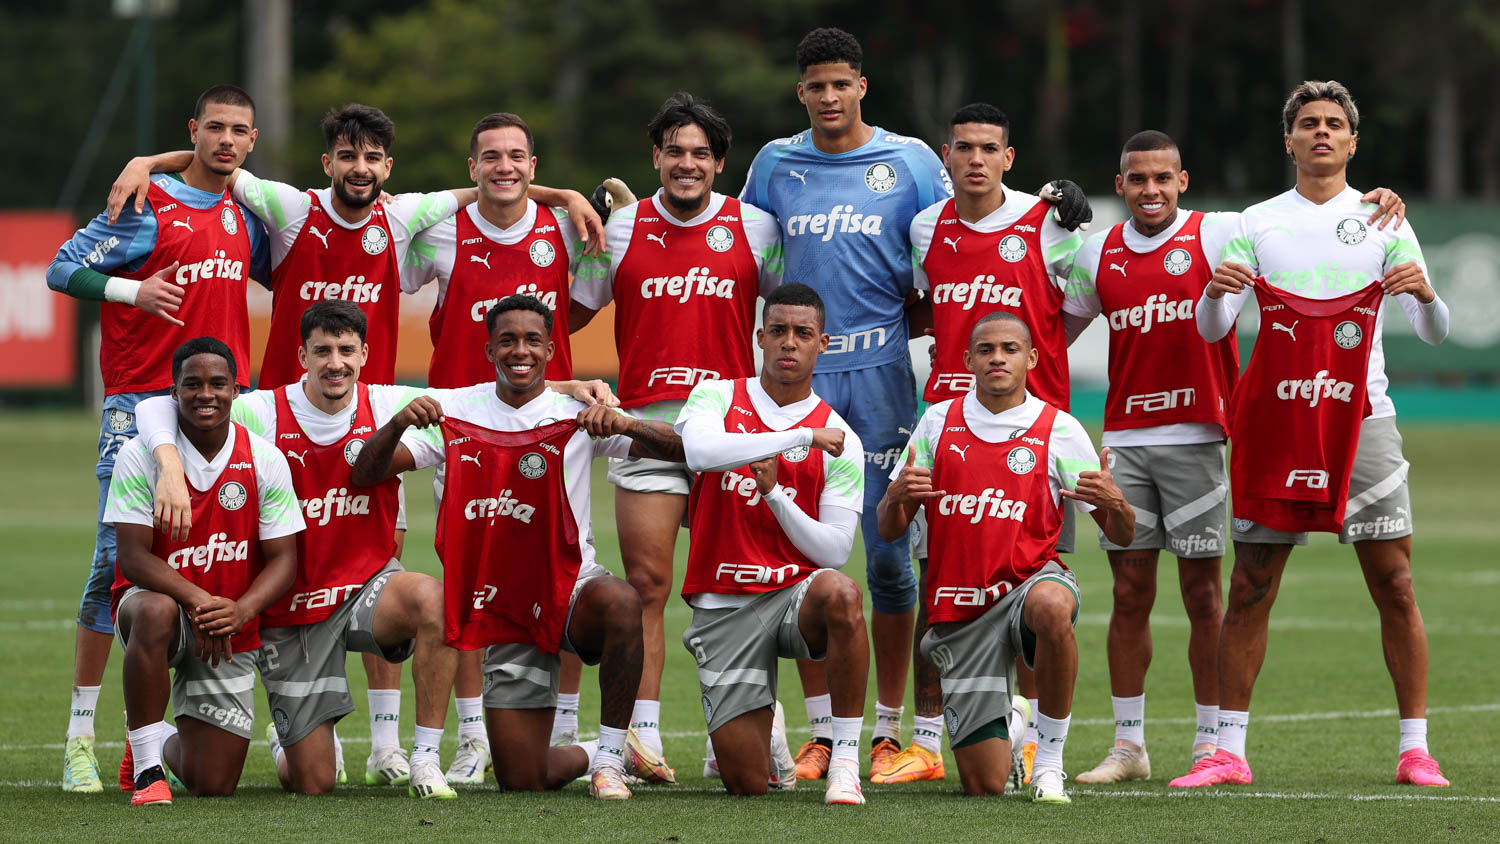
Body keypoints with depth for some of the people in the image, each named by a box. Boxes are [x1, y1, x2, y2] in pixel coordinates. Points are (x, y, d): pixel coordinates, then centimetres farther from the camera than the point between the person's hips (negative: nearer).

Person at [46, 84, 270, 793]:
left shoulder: (244, 216, 14)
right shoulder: (148, 207, -4)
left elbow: (281, 276, 31)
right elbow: (62, 270, -5)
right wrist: (135, 291, -17)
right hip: (141, 407, -5)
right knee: (116, 561, -8)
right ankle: (80, 735, -2)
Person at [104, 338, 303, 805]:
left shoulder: (265, 460, -6)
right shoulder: (141, 455, -12)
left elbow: (283, 559, -5)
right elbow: (134, 557, -16)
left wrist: (240, 610, -25)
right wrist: (196, 599, -32)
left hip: (231, 634, 2)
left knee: (214, 785, -3)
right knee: (154, 611, -42)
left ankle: (166, 743, 37)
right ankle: (147, 765, -25)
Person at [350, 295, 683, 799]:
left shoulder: (577, 415, -4)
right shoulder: (455, 413, 3)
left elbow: (679, 450, -15)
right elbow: (366, 474, -2)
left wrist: (625, 426, -36)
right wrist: (397, 424, -23)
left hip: (571, 588, -2)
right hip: (506, 615, 2)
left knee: (622, 603, -41)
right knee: (522, 782, -3)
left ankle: (610, 753, -20)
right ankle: (596, 754, 32)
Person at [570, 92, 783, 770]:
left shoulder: (755, 228, 5)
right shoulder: (622, 227, 7)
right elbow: (573, 313, 17)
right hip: (646, 420, 0)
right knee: (646, 584, -5)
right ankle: (644, 732, -3)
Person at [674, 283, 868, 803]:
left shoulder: (839, 440, 2)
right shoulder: (717, 397, 2)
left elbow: (835, 552, -4)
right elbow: (702, 451, -23)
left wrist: (774, 493, -18)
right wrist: (804, 437, -22)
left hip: (796, 595, 0)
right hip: (723, 608, 0)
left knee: (838, 592, -39)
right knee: (748, 784, -7)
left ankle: (845, 760, -28)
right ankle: (767, 733, 33)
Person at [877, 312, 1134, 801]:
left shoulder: (1058, 430, 0)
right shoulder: (938, 422, 6)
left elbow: (1121, 535, 0)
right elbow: (890, 530, 7)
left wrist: (1114, 503, -23)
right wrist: (897, 496, -16)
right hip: (959, 612, 2)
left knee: (1051, 605, -43)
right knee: (984, 785, -3)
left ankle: (1050, 759, -23)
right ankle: (1009, 720, 36)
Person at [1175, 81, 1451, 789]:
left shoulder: (1382, 221, 8)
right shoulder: (1256, 224, 10)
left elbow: (1435, 332, 3)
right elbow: (1210, 330, 4)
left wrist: (1424, 292, -20)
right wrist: (1214, 291, -18)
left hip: (1361, 418, 0)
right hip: (1275, 422, 0)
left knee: (1394, 585, -4)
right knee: (1249, 587, -1)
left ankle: (1415, 749, 2)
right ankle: (1229, 751, 4)